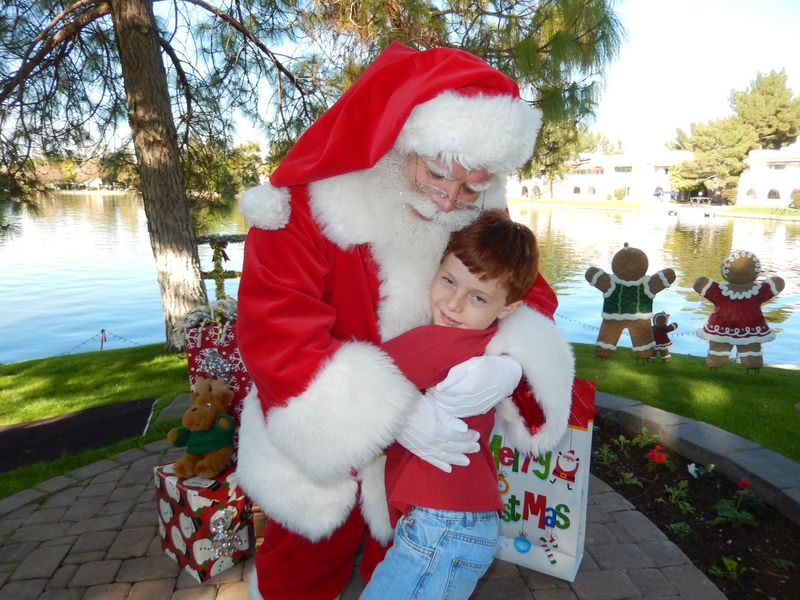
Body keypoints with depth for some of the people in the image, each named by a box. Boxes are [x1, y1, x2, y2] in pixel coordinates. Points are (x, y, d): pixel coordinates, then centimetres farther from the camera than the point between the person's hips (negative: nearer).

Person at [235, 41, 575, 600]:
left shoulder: (480, 219, -11)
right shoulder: (308, 203, -25)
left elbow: (525, 287, -4)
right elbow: (275, 333, -29)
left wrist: (510, 353, -29)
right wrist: (394, 417, -36)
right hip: (319, 441, -2)